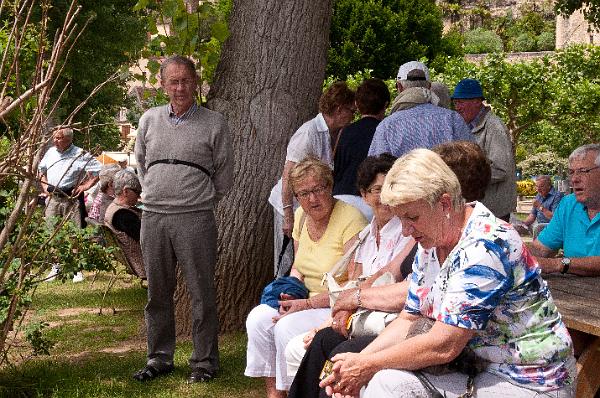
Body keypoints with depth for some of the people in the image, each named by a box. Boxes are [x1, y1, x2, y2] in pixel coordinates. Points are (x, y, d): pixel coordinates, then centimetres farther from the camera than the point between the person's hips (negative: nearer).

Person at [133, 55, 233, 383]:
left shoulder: (214, 124, 1)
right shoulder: (149, 120, 11)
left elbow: (224, 175, 8)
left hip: (195, 219, -3)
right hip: (153, 217, 4)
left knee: (201, 292, -2)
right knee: (158, 291, 10)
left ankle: (205, 362, 6)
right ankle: (159, 358, 20)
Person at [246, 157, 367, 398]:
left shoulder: (350, 220, -17)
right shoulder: (302, 216, 7)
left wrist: (308, 303, -22)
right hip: (306, 301, 8)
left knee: (287, 326, -27)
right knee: (258, 318, -12)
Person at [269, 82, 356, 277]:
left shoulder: (333, 134, 8)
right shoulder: (308, 134, -18)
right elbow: (288, 176, -20)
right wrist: (288, 216, -21)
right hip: (291, 206, -7)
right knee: (288, 266, -2)